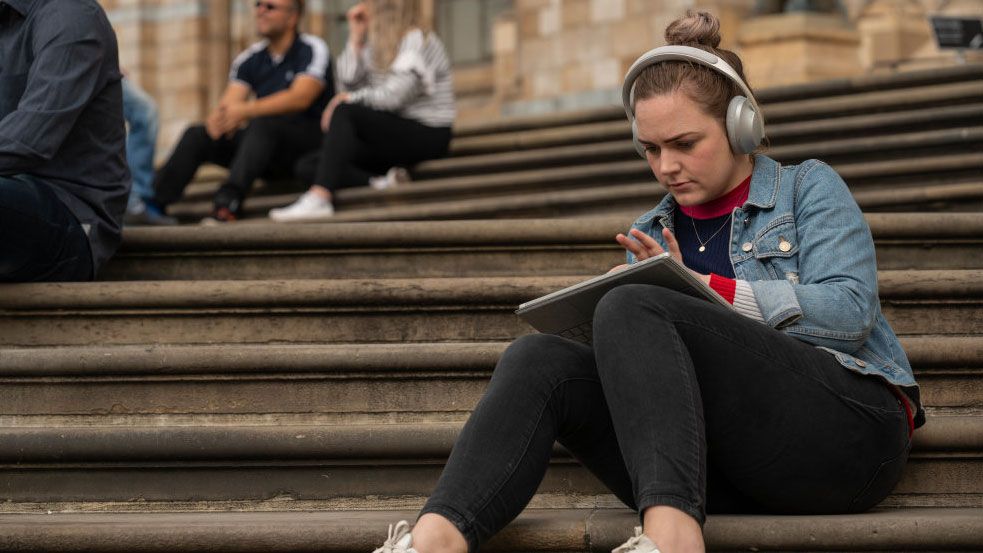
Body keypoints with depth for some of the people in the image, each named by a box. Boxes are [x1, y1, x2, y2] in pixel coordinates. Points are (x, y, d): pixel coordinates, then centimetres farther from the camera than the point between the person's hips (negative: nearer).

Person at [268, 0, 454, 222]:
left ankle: (319, 198, -40)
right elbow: (349, 83, 5)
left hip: (426, 135, -9)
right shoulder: (376, 43, 16)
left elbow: (395, 95, -21)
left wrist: (347, 99, -9)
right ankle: (380, 182, -29)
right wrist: (356, 36, 1)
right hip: (394, 134, 9)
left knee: (345, 112, -29)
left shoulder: (416, 40, -10)